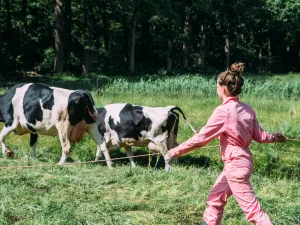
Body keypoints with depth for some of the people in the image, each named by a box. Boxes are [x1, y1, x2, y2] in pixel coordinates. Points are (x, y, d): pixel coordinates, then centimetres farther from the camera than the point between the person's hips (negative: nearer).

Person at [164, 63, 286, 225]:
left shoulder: (223, 111, -19)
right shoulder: (247, 109, 2)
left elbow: (200, 139, -15)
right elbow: (259, 136, 9)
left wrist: (176, 151, -5)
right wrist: (275, 137, 31)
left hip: (235, 164, -9)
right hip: (242, 161, 9)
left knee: (252, 209, -4)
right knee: (215, 199, 21)